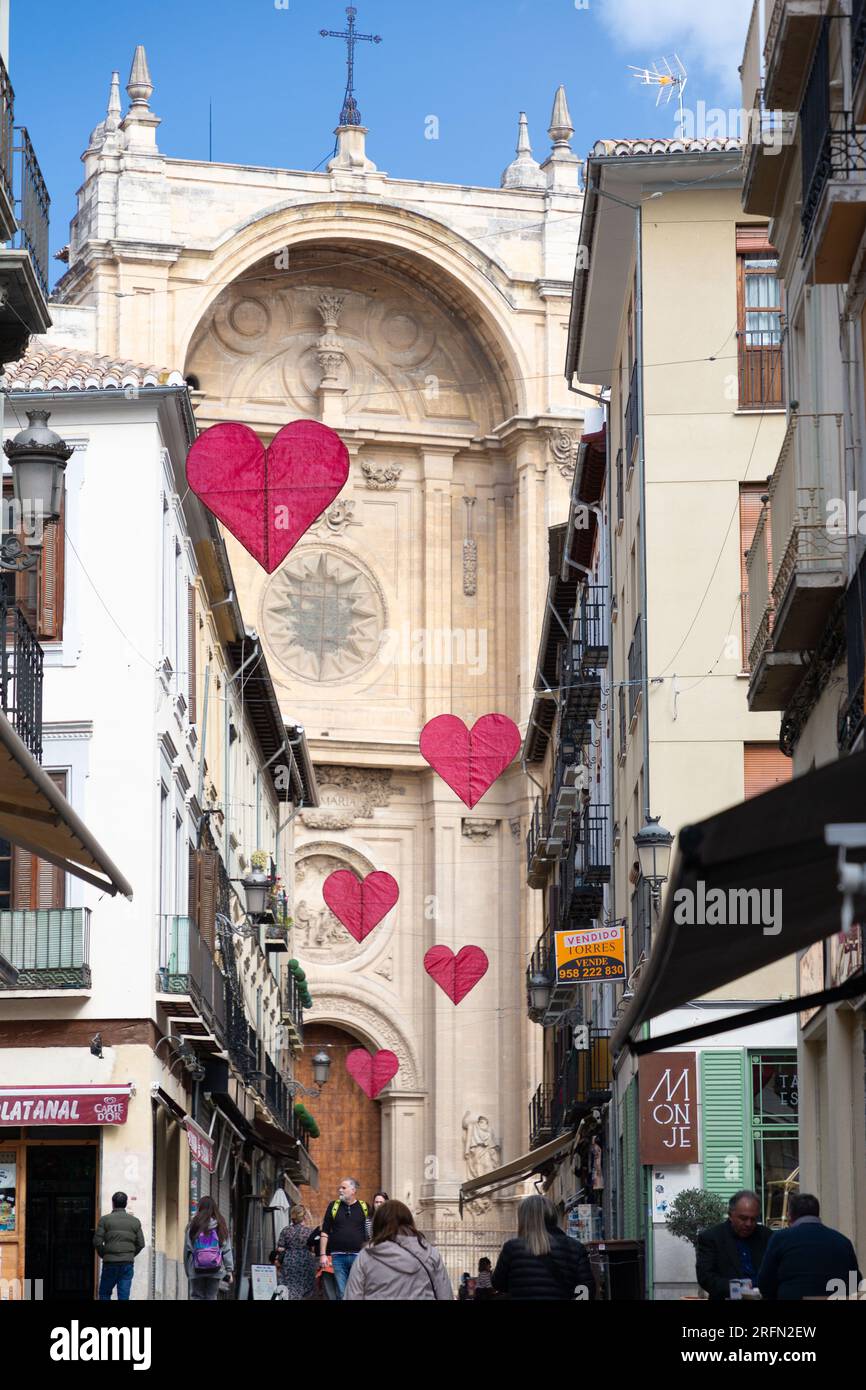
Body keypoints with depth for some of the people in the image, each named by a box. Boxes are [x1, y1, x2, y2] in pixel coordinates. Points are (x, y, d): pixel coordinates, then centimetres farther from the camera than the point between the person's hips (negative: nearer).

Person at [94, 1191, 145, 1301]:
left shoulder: (105, 1220, 0)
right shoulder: (135, 1221, 8)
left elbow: (97, 1242, -5)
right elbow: (140, 1244, 6)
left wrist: (104, 1255, 11)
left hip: (110, 1263, -2)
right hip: (128, 1263, 2)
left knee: (104, 1293, 10)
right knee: (124, 1295, 1)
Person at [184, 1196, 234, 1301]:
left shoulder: (193, 1226, -2)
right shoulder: (221, 1227, 0)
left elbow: (187, 1250, 0)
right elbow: (227, 1250, 1)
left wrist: (187, 1270, 9)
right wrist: (229, 1270, 7)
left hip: (196, 1272, -1)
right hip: (215, 1272, 1)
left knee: (197, 1297, 4)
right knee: (210, 1298, 6)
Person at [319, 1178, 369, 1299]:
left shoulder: (364, 1207, 5)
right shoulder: (334, 1206, 8)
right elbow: (325, 1232, 9)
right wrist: (322, 1254, 1)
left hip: (357, 1256, -1)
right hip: (338, 1256, 1)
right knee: (341, 1293, 2)